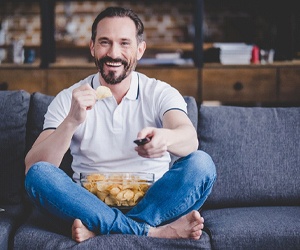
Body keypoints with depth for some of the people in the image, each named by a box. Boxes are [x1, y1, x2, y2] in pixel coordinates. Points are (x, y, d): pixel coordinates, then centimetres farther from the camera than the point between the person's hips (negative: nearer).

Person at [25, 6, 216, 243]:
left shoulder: (161, 93, 1)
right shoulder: (68, 99, 2)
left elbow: (190, 139, -21)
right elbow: (33, 168, -11)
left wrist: (164, 138, -46)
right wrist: (72, 121, -28)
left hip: (151, 200, 0)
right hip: (91, 203, 0)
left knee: (201, 164, -24)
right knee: (39, 173, -26)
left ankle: (99, 228, -23)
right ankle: (155, 230, -27)